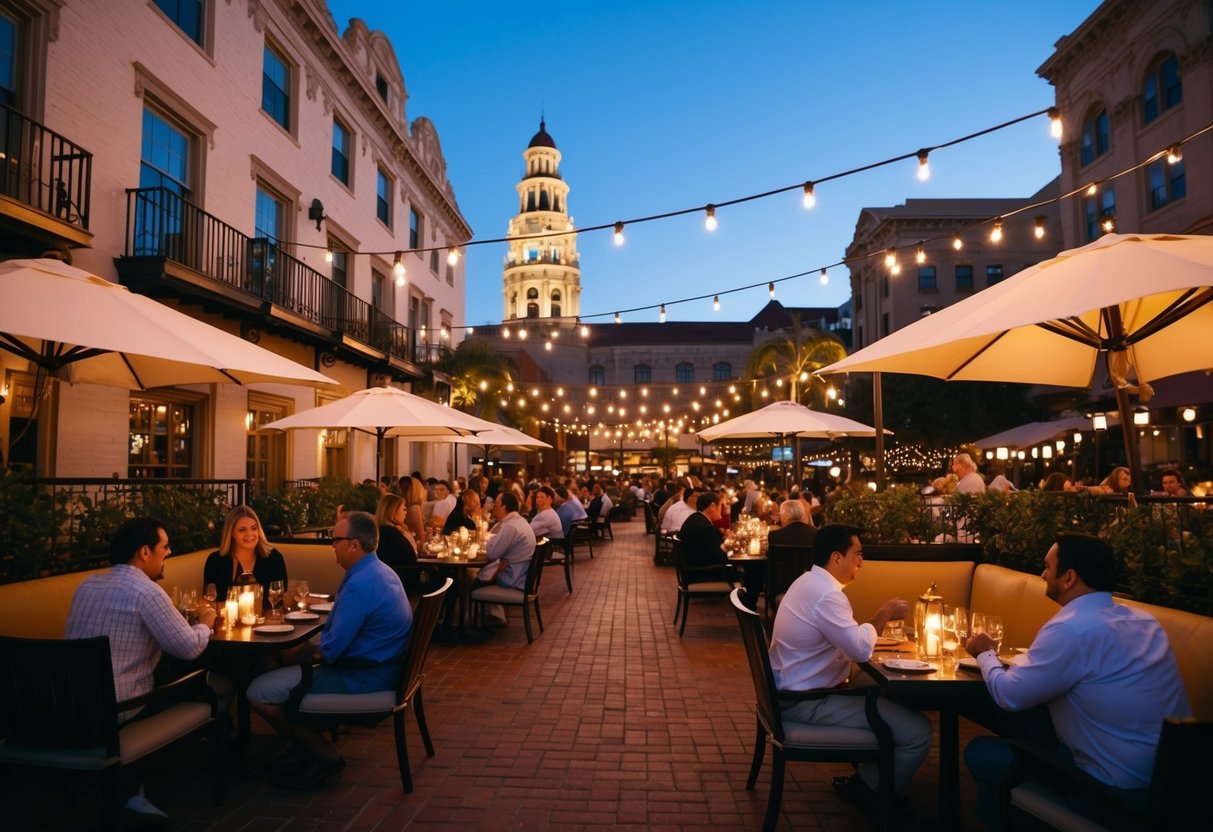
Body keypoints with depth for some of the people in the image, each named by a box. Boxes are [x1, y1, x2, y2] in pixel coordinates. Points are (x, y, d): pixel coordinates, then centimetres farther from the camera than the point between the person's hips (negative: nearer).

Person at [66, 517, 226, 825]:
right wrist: (206, 623, 5)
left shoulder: (87, 585, 9)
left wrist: (188, 620, 17)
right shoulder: (146, 591, -17)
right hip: (118, 709, -8)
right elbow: (189, 648, -16)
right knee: (221, 686, 1)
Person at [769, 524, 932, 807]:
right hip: (807, 704, -11)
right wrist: (884, 614, -12)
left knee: (891, 699, 22)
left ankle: (868, 776, 27)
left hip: (796, 691, 11)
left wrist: (881, 619, 5)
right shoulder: (827, 595, -23)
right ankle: (869, 789, 9)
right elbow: (861, 649, -28)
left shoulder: (809, 582, 10)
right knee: (918, 731, -12)